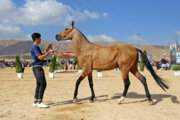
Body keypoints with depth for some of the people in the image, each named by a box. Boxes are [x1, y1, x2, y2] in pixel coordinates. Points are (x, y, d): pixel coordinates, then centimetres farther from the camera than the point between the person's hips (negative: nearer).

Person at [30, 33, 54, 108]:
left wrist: (46, 52, 17)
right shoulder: (35, 47, -12)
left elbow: (40, 56, 24)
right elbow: (40, 57, -21)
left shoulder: (35, 47, 19)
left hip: (37, 68, 10)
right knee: (43, 84, -12)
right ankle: (40, 102, -10)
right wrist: (49, 52, -16)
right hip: (37, 67, -10)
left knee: (39, 85, 11)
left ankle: (35, 102, 14)